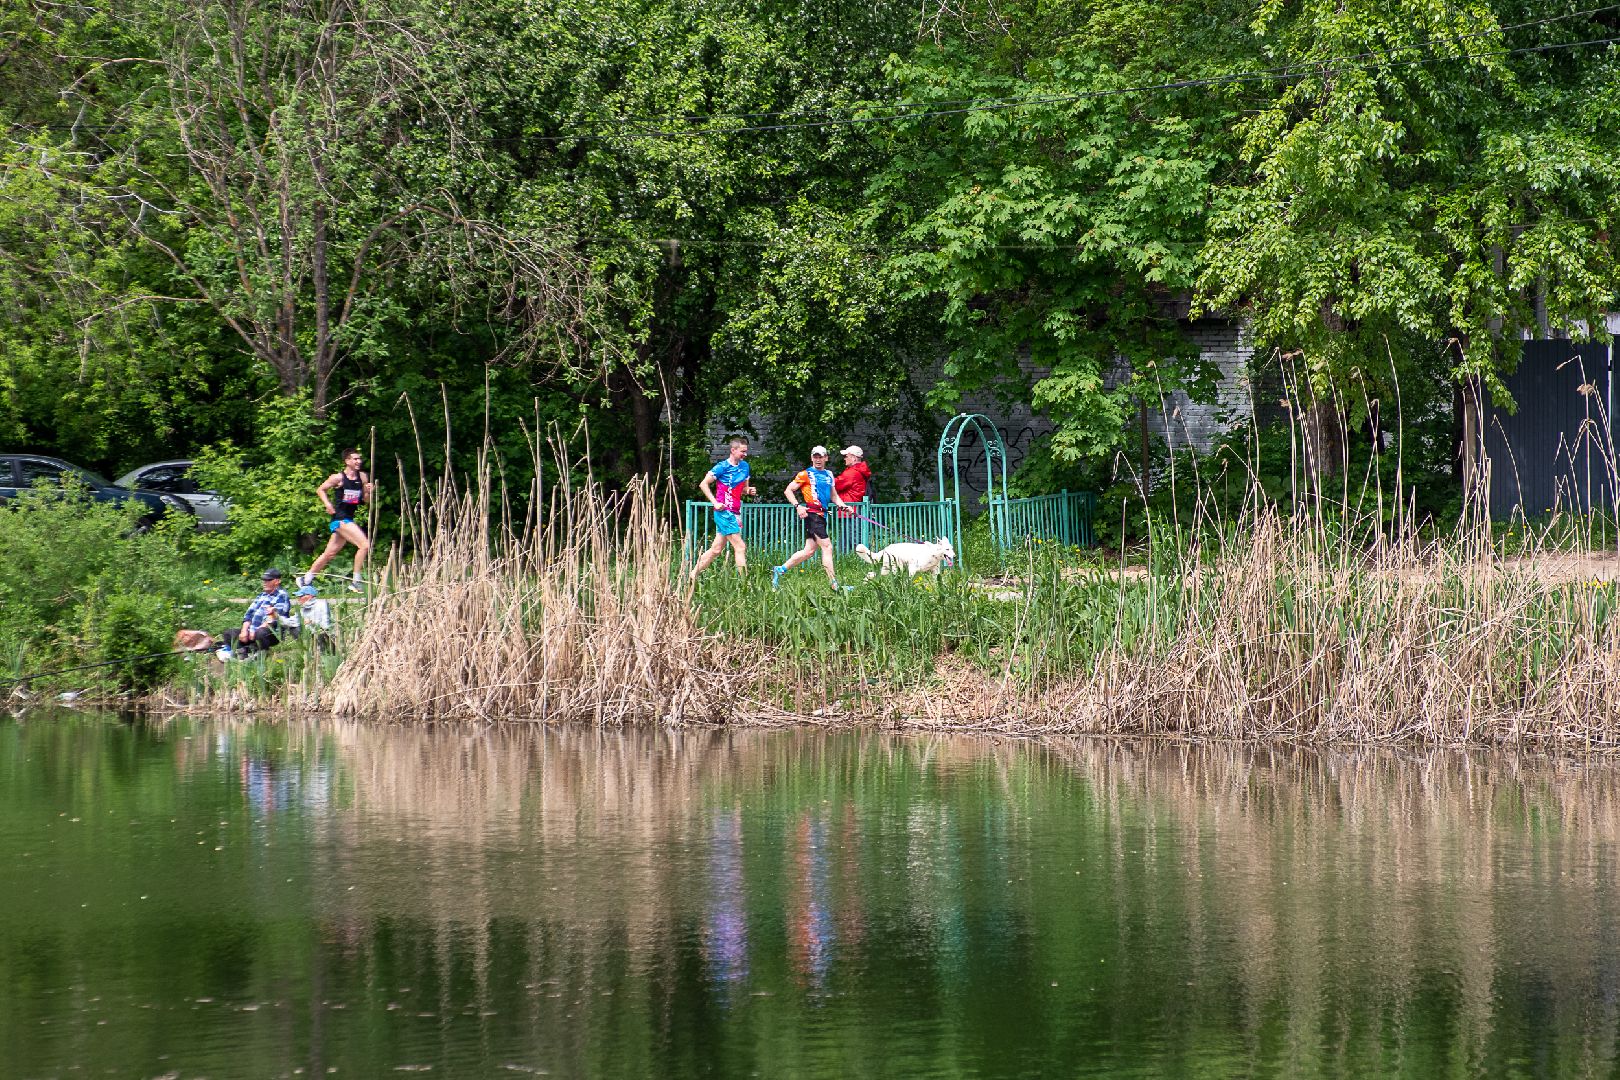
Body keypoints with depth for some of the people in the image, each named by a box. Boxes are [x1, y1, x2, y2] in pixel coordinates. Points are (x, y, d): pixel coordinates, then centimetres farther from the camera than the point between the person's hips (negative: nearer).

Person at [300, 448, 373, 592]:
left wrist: (368, 492, -6)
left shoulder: (363, 477, 9)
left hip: (349, 519, 7)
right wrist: (328, 505, -12)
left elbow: (366, 501, 15)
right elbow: (320, 490, 3)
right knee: (365, 545, -19)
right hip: (340, 519, -7)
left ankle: (306, 579, 27)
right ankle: (356, 580, -13)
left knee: (330, 553, 15)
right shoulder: (338, 478, -7)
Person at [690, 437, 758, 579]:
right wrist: (715, 502, -14)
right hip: (724, 512, -8)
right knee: (740, 547, -11)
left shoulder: (744, 466, 14)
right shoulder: (722, 467, -9)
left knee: (716, 549, 9)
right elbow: (703, 484, -7)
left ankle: (693, 575, 17)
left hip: (734, 513, 8)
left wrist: (748, 491, 0)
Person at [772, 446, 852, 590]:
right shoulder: (806, 474, -1)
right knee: (827, 547, -12)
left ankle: (779, 570, 16)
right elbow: (788, 490, -1)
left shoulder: (829, 475, 19)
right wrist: (798, 506, -14)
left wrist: (843, 505, 8)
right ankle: (834, 585, -13)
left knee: (810, 550, 8)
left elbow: (833, 496, 26)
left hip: (822, 515, 8)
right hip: (812, 513, -8)